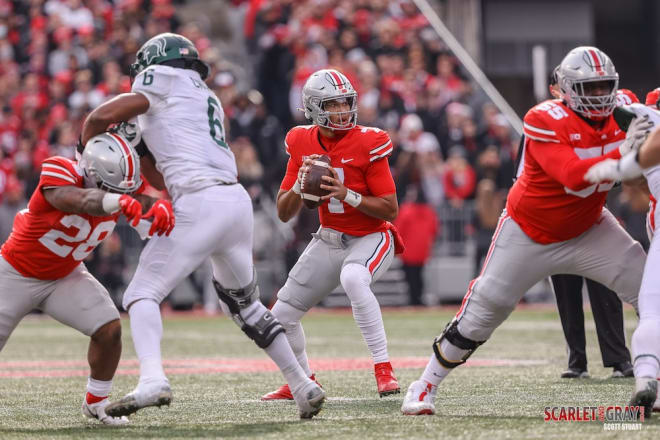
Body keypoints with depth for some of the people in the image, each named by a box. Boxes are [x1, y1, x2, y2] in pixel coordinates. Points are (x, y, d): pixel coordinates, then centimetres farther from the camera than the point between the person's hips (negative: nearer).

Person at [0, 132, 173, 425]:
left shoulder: (118, 187, -14)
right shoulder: (58, 173, -32)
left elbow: (142, 201, -28)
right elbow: (80, 201, -52)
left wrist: (161, 207, -55)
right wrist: (118, 201, -73)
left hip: (65, 276, 4)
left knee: (109, 329, -13)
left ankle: (96, 403, 7)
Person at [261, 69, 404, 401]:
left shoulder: (367, 143, -18)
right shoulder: (303, 144, -4)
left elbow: (390, 210, -16)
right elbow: (284, 214, 0)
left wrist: (348, 194, -29)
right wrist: (299, 185, -20)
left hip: (371, 238, -6)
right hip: (328, 242, 6)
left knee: (352, 278, -40)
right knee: (281, 317, 7)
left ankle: (383, 369, -35)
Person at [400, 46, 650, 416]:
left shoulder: (621, 114, -8)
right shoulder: (545, 121, -26)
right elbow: (572, 176, -38)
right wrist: (621, 153, -47)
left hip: (588, 230, 5)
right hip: (529, 233, -4)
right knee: (484, 310, -2)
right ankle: (426, 386, 13)